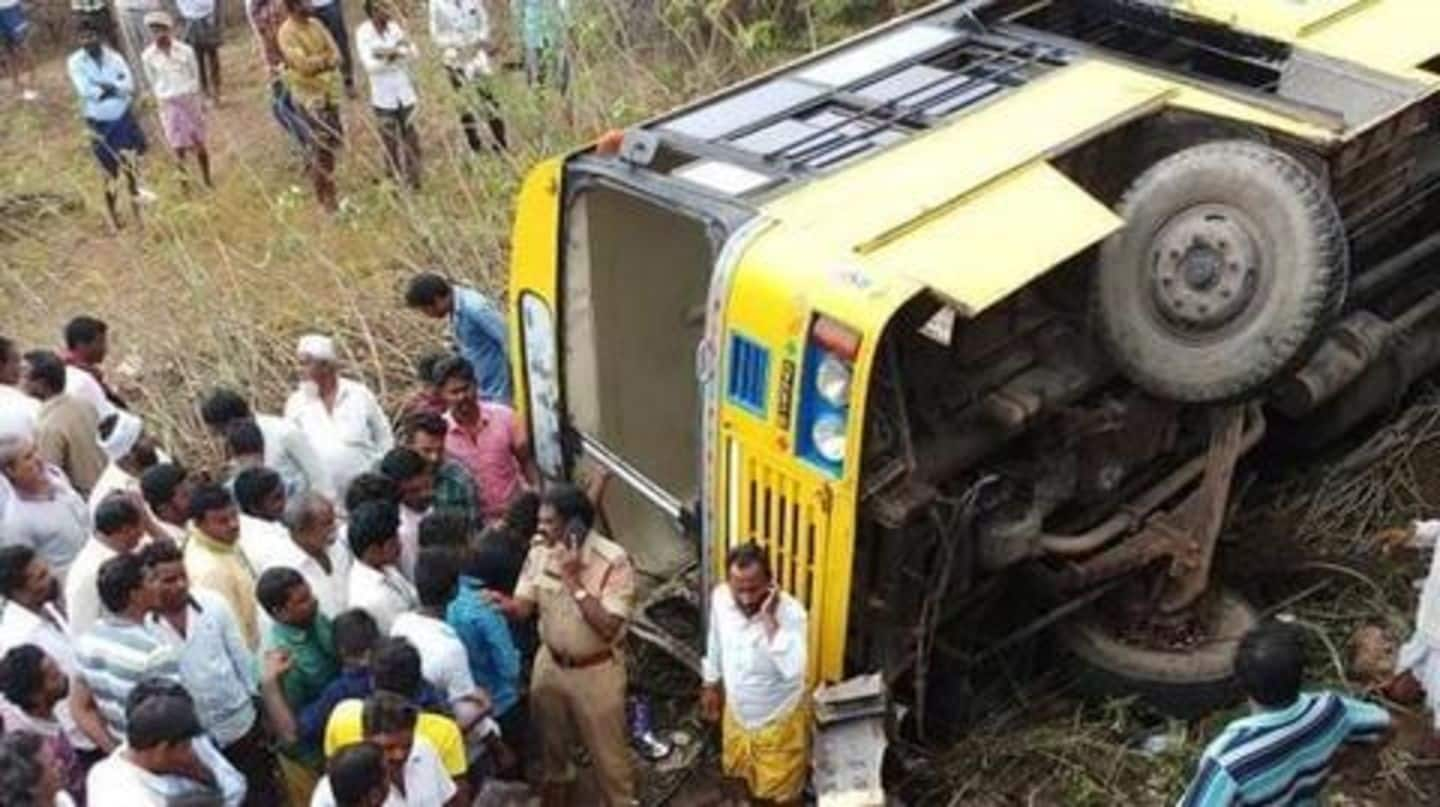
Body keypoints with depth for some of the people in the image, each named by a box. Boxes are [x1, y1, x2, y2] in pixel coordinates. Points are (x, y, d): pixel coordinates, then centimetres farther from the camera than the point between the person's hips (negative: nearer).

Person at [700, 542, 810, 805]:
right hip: (737, 712, 5)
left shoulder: (790, 611, -31)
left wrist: (769, 619, -43)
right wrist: (710, 684, 14)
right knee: (747, 775, 27)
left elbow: (792, 670, -44)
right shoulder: (720, 598, -17)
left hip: (779, 718, -5)